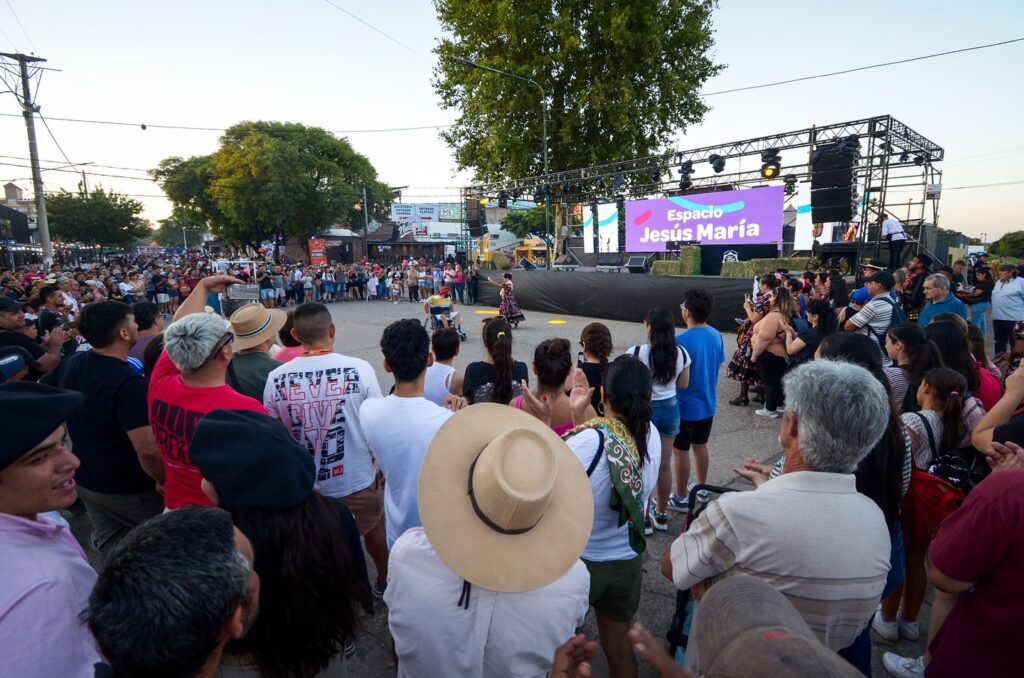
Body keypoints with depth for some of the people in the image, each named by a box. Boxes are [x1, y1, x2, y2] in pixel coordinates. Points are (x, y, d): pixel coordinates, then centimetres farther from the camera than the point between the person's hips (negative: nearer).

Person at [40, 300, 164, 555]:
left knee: (108, 544, 23)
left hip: (86, 480, 8)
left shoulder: (71, 363, -5)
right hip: (129, 489, -8)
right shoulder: (129, 383, -31)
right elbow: (148, 450, -38)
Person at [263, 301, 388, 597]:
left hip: (303, 485, 1)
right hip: (357, 480, -1)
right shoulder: (359, 369, -20)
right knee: (374, 528, 26)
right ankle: (384, 581, 48)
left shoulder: (276, 378, -15)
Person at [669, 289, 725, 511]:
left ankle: (681, 498, 18)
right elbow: (717, 366, 9)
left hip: (685, 405, -7)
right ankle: (702, 488, 37)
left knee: (680, 451, 7)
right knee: (700, 446, 22)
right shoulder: (716, 336, -2)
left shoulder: (682, 340, -24)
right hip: (708, 403, 7)